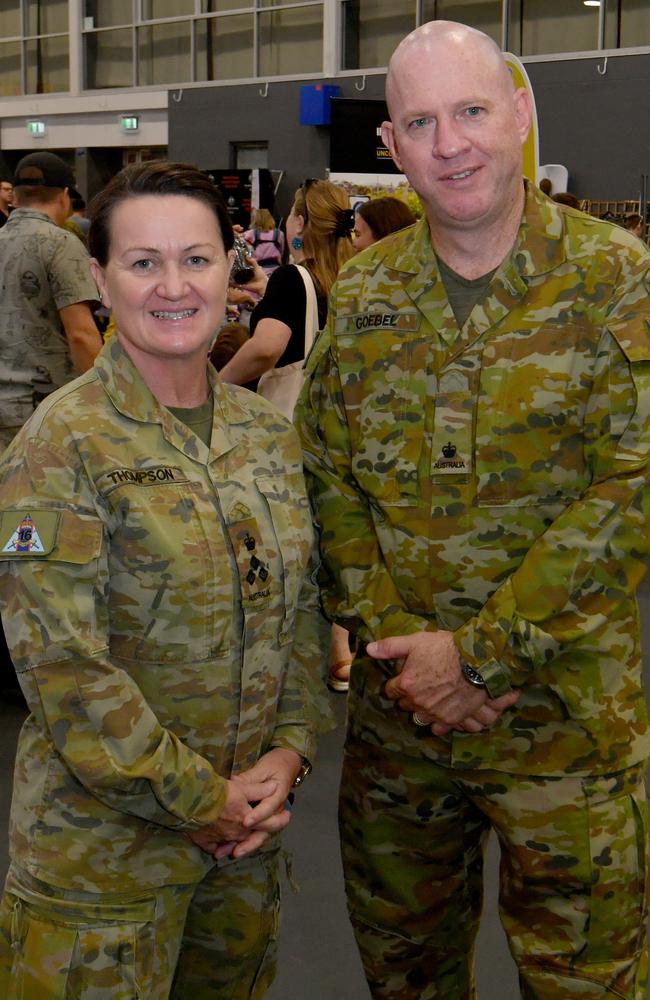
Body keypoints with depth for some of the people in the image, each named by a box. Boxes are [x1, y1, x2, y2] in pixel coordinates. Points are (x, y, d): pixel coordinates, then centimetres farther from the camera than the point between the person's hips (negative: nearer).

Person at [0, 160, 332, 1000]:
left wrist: (289, 750, -5)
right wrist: (200, 800, -16)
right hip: (102, 845, -5)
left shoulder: (266, 434, 4)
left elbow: (301, 609, 9)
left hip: (247, 829, 6)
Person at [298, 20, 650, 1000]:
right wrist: (392, 636, -10)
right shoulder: (360, 293, 4)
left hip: (567, 708, -3)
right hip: (396, 701, 4)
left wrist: (478, 652, -17)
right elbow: (327, 475, 4)